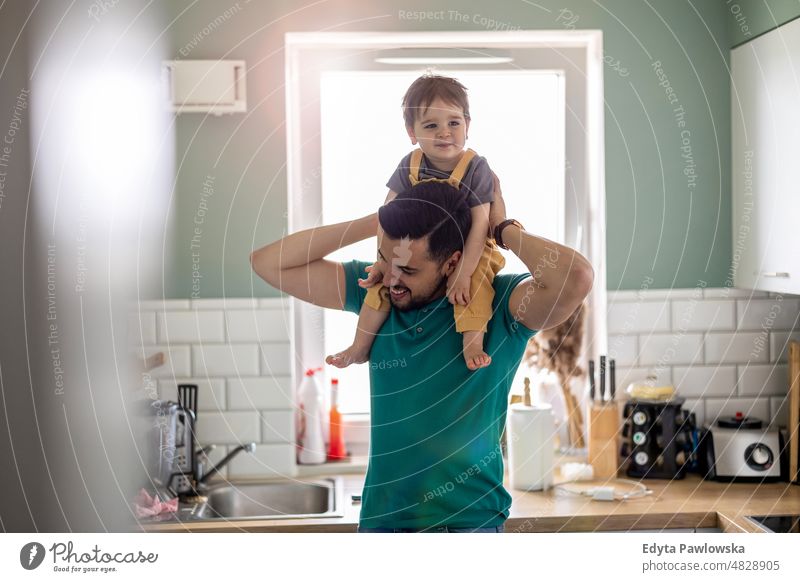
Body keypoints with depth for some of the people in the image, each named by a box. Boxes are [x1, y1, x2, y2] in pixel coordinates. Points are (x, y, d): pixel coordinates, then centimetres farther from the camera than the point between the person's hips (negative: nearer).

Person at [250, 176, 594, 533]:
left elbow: (576, 277, -32)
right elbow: (268, 263, -2)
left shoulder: (498, 304, -12)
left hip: (469, 520, -4)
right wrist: (373, 222, -9)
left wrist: (504, 229, -16)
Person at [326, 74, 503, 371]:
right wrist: (384, 260, -9)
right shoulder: (410, 166, -9)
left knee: (474, 282, -32)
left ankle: (472, 345, -31)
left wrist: (463, 272, -27)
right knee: (382, 280, -7)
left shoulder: (476, 168, -19)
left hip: (466, 249, -3)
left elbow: (480, 224, -22)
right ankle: (360, 347, 5)